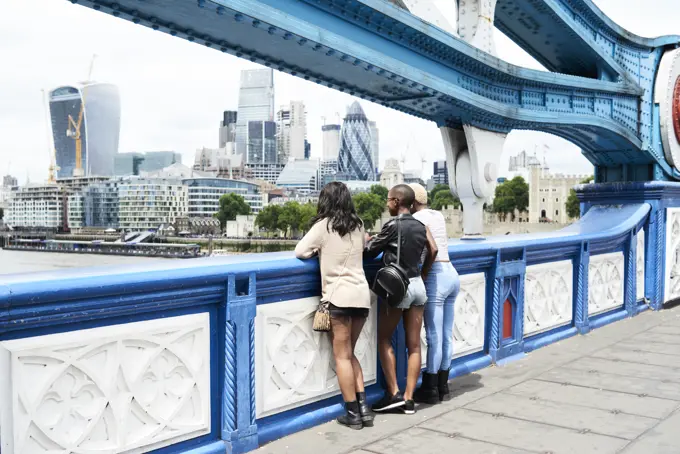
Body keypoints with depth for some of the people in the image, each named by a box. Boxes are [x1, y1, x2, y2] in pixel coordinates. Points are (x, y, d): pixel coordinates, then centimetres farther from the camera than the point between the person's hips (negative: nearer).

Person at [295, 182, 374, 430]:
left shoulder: (324, 225, -5)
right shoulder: (357, 225, 11)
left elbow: (300, 252, -7)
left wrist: (318, 250, 12)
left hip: (340, 297, -5)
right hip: (361, 294, 6)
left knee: (342, 356, 5)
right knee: (349, 354, 18)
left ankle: (353, 414, 9)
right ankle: (363, 407, 13)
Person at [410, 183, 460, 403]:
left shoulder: (418, 217, -7)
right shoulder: (438, 215, 17)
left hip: (436, 277, -8)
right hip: (451, 274, 8)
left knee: (434, 337, -2)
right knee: (446, 336, 12)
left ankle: (430, 389, 6)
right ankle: (443, 387, 20)